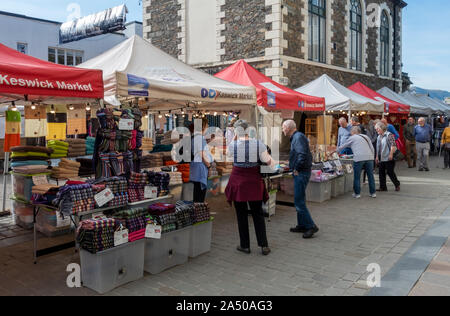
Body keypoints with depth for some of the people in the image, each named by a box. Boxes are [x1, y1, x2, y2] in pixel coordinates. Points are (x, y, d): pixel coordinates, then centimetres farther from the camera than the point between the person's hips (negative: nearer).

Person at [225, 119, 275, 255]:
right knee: (258, 214, 13)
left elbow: (228, 154, 13)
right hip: (254, 183, 1)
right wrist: (275, 162, 17)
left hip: (238, 182, -1)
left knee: (241, 215, 11)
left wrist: (234, 139, 11)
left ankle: (245, 246, 18)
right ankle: (264, 246, 11)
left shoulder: (233, 145, -9)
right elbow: (269, 162, -4)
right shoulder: (259, 144, -7)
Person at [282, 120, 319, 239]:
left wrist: (297, 169, -18)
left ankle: (311, 226, -2)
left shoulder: (298, 137, -15)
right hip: (300, 173, 11)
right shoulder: (295, 137, 17)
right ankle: (302, 225, 25)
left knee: (299, 201, -8)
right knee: (299, 200, 16)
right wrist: (292, 165, 14)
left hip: (301, 173, -11)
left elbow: (302, 154, -27)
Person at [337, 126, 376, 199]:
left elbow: (343, 146, 19)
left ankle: (357, 194, 8)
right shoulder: (366, 137, 22)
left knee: (357, 177, 4)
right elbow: (372, 148, 17)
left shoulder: (352, 138, 11)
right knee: (370, 176, 10)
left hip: (358, 158, -5)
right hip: (369, 157, 5)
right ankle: (373, 193, 15)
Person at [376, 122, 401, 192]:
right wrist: (377, 156, 19)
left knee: (390, 172, -2)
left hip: (388, 158, -8)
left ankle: (397, 185, 16)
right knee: (381, 172, 6)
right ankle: (383, 187, 13)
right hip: (381, 158, 8)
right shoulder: (379, 136, 15)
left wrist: (391, 154, -21)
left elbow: (393, 145, -16)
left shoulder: (389, 135, -9)